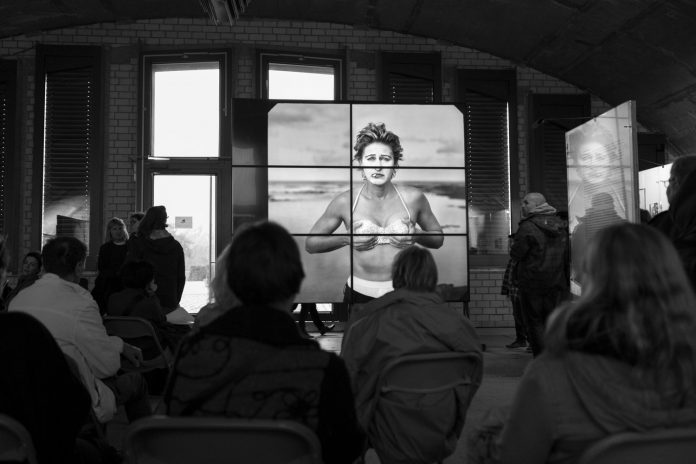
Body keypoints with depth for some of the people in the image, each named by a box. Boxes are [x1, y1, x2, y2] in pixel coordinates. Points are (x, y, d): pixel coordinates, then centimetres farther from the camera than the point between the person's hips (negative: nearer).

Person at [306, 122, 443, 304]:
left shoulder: (413, 198, -4)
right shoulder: (345, 202, -6)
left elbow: (438, 239, 10)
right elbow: (310, 243, 3)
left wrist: (416, 235, -10)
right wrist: (346, 239, -12)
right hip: (360, 292, 0)